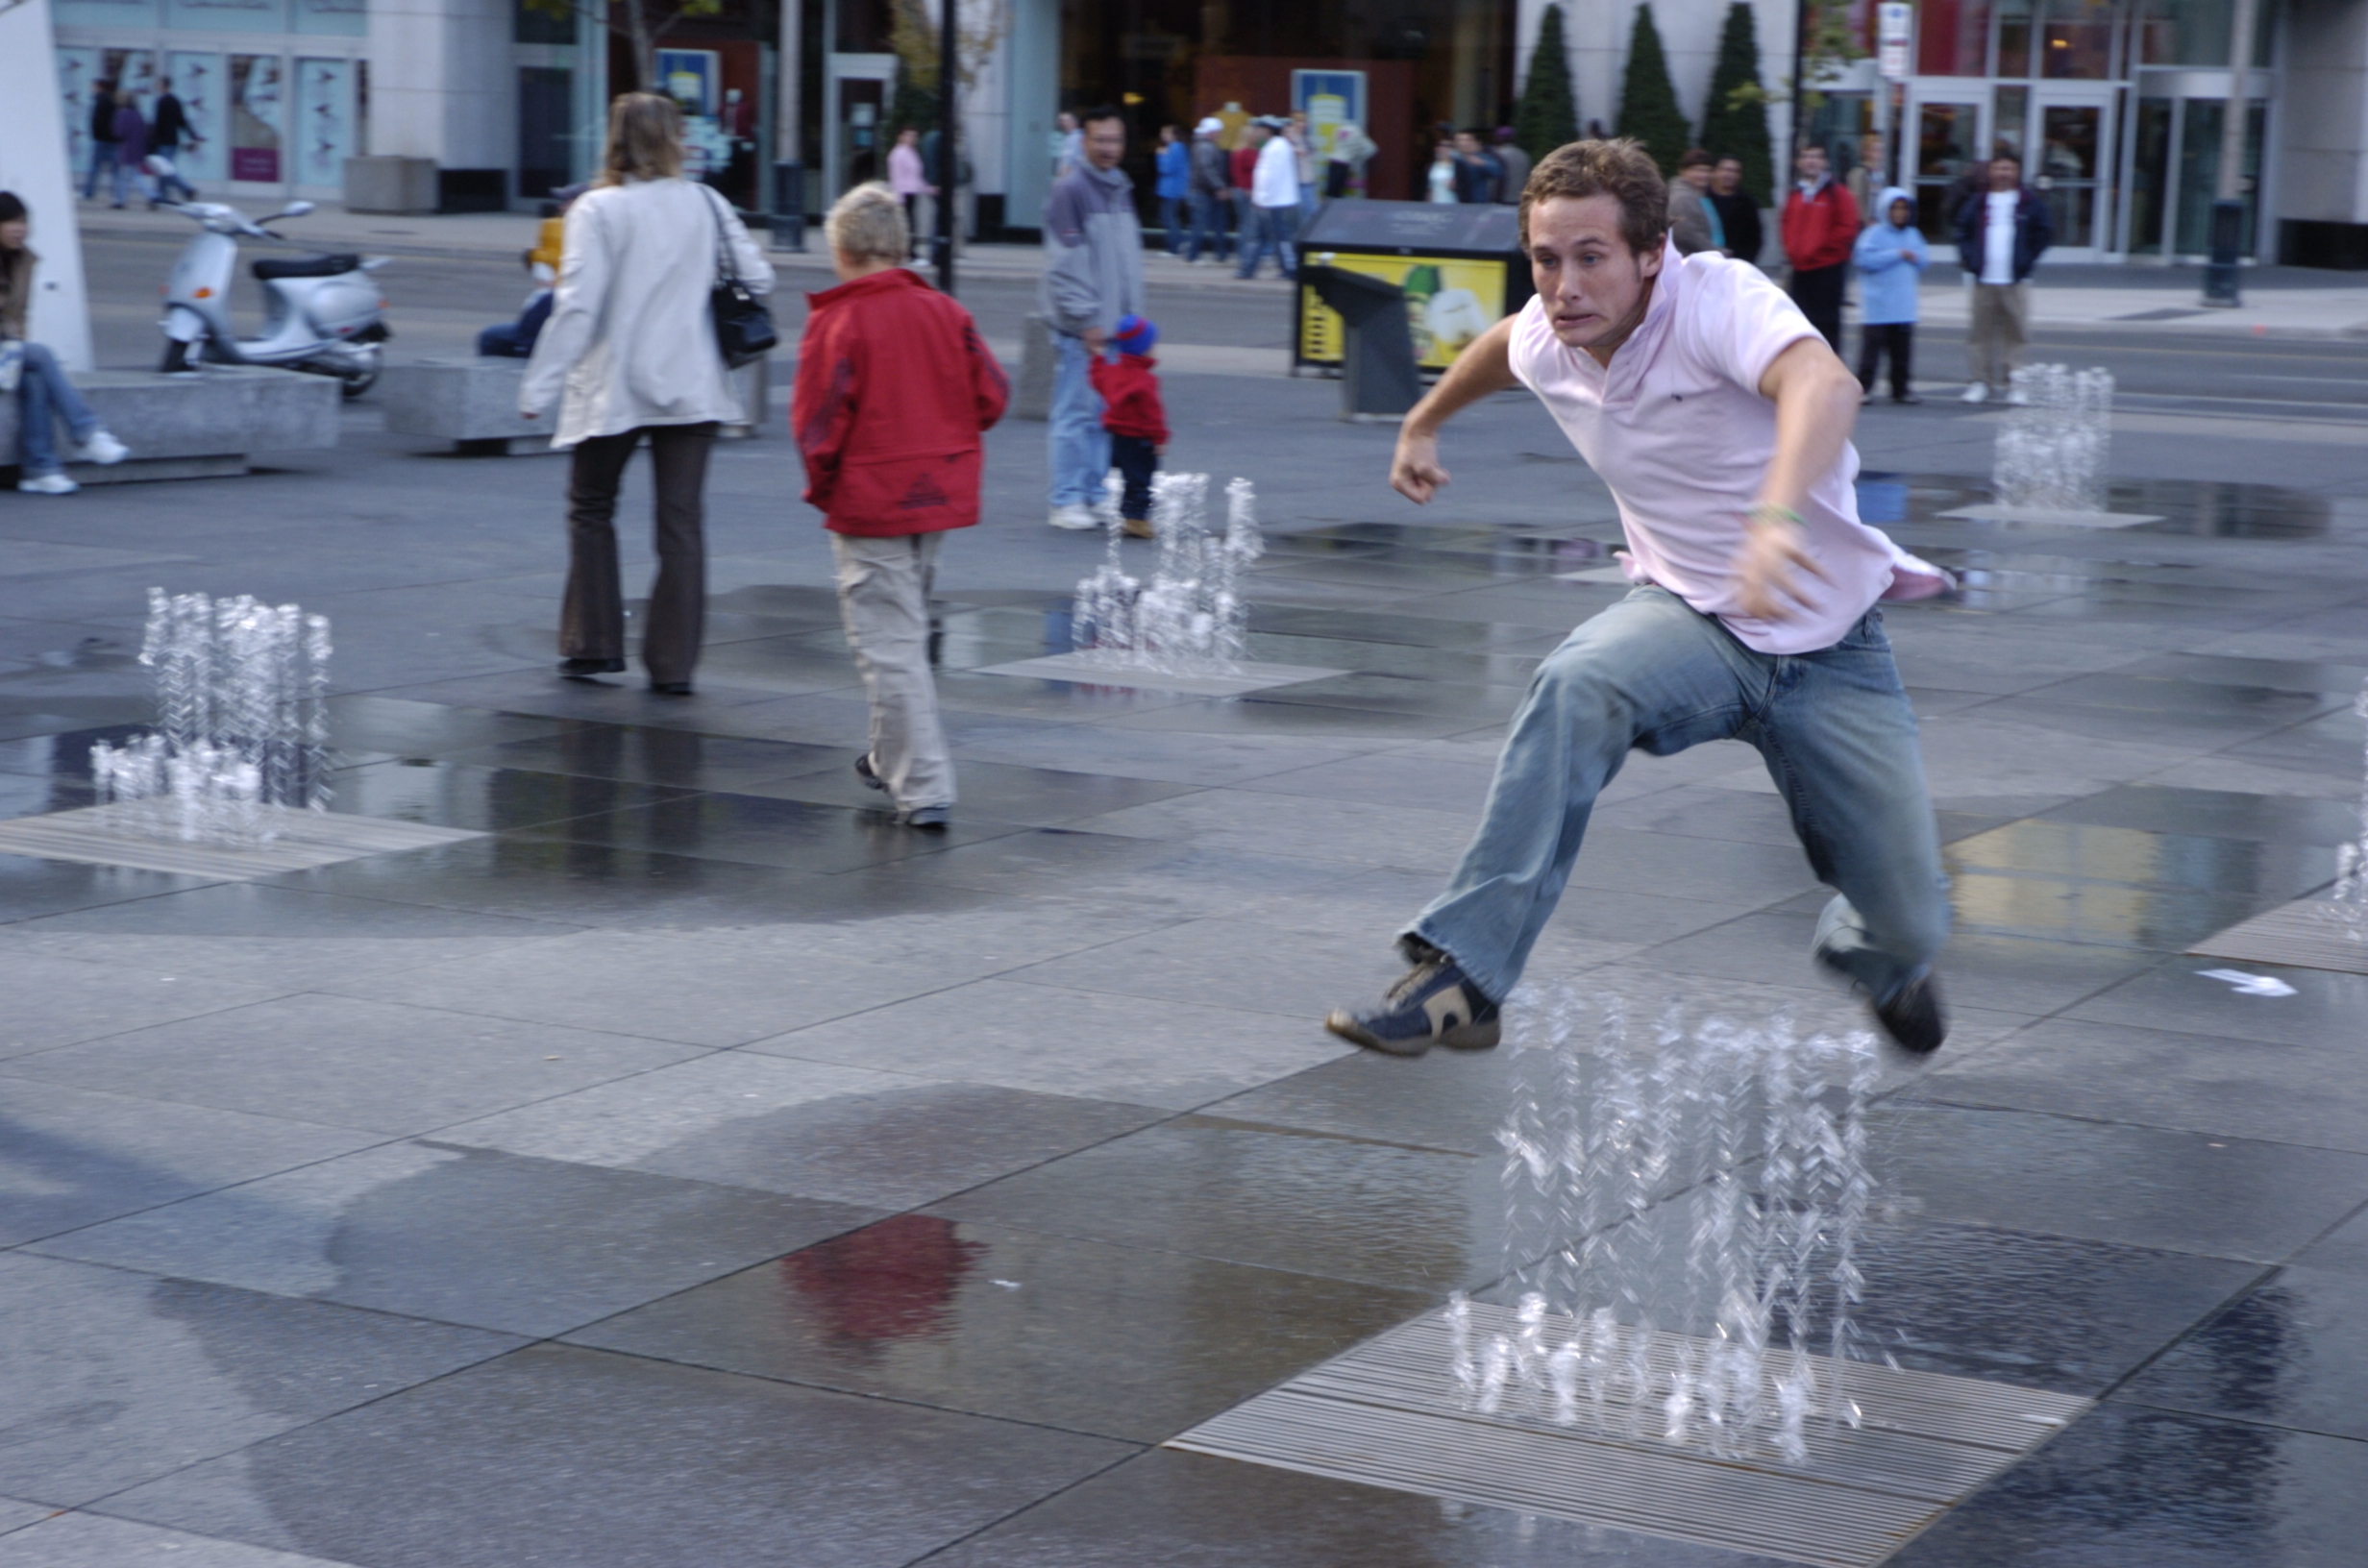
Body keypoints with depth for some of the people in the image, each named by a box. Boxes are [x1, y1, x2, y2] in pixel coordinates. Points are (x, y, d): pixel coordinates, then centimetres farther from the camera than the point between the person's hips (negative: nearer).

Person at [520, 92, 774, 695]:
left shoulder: (598, 210, -9)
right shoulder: (707, 205, 2)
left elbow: (577, 306, -14)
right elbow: (757, 279, 3)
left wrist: (539, 385, -10)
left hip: (613, 390, -3)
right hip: (691, 389, 3)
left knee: (591, 510, 15)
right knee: (680, 521, 4)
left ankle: (593, 643, 14)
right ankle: (673, 662, 2)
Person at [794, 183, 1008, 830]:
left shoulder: (836, 322, -13)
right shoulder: (945, 312, 3)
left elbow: (817, 420, -14)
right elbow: (990, 394, 3)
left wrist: (821, 483, 3)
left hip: (868, 503, -6)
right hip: (941, 494, 6)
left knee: (889, 642, -3)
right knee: (908, 626, 23)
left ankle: (923, 788, -8)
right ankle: (891, 757, 36)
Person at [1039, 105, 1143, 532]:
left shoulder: (1122, 189, 16)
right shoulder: (1070, 191, -10)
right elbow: (1064, 265, -14)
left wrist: (1132, 317, 16)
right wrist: (1086, 321, -16)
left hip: (1113, 325, 8)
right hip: (1079, 326, -8)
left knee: (1104, 415, 10)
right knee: (1076, 413, -6)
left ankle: (1094, 493, 17)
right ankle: (1067, 501, -2)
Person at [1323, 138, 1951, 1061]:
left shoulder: (1719, 300, -25)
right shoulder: (1547, 342, -5)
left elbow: (1825, 385, -47)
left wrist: (1776, 515, -66)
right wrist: (1423, 423, 40)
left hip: (1830, 648, -3)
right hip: (1692, 620, 3)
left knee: (1907, 926, -6)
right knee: (1574, 688, -33)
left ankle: (1873, 958, 36)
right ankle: (1460, 979, -32)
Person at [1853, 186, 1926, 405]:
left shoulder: (1913, 235, 14)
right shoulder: (1874, 233, -4)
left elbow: (1924, 259, 14)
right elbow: (1864, 259, -17)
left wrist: (1914, 257, -9)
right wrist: (1897, 254, -14)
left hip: (1904, 306, 5)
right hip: (1877, 305, -5)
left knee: (1902, 349, 8)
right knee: (1871, 346, -7)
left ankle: (1901, 389, 15)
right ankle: (1864, 388, -3)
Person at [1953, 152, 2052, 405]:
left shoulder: (2029, 203, 4)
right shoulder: (1979, 203, 9)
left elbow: (2044, 234, 9)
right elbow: (1963, 230, 18)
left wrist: (2028, 259, 2)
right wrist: (1968, 258, 6)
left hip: (2015, 282, -2)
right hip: (1984, 282, 2)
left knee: (2015, 334, -2)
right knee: (1981, 333, 2)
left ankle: (2010, 383, 3)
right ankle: (1980, 381, 8)